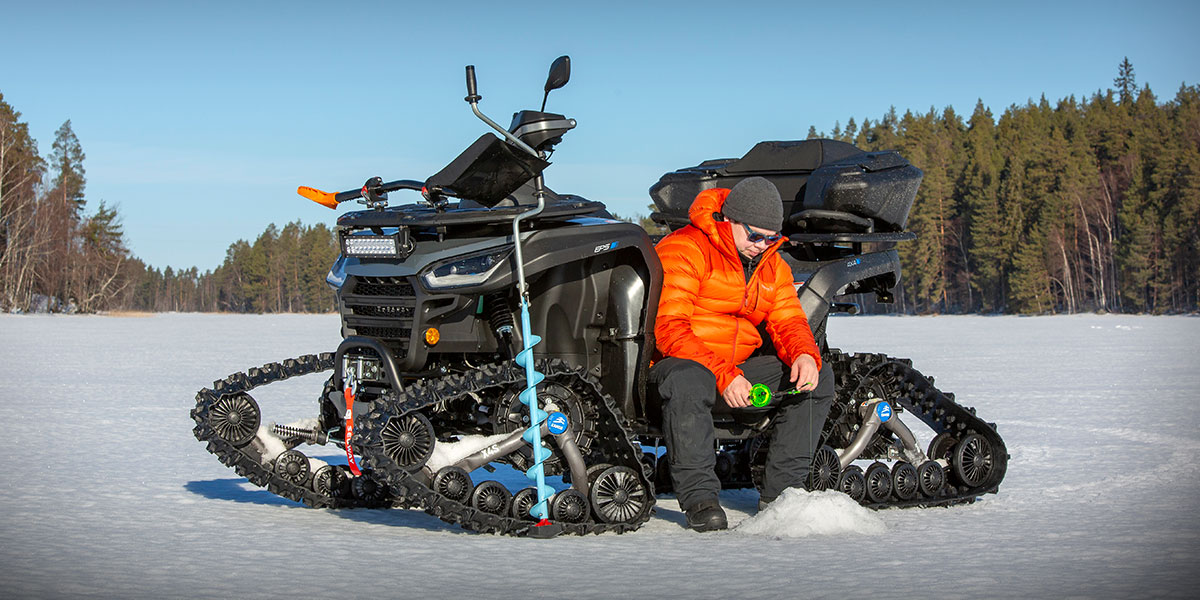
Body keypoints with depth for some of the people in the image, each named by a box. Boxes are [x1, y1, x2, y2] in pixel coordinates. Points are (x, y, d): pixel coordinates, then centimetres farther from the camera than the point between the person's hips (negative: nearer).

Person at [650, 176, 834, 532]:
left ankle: (780, 492, -9)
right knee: (689, 382, -42)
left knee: (819, 377, -7)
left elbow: (788, 321, 9)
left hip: (738, 370, 7)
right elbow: (667, 328, -21)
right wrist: (722, 376, -30)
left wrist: (804, 356, -17)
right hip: (675, 362, -7)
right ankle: (699, 496, -31)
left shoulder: (772, 264, 13)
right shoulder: (684, 250, -12)